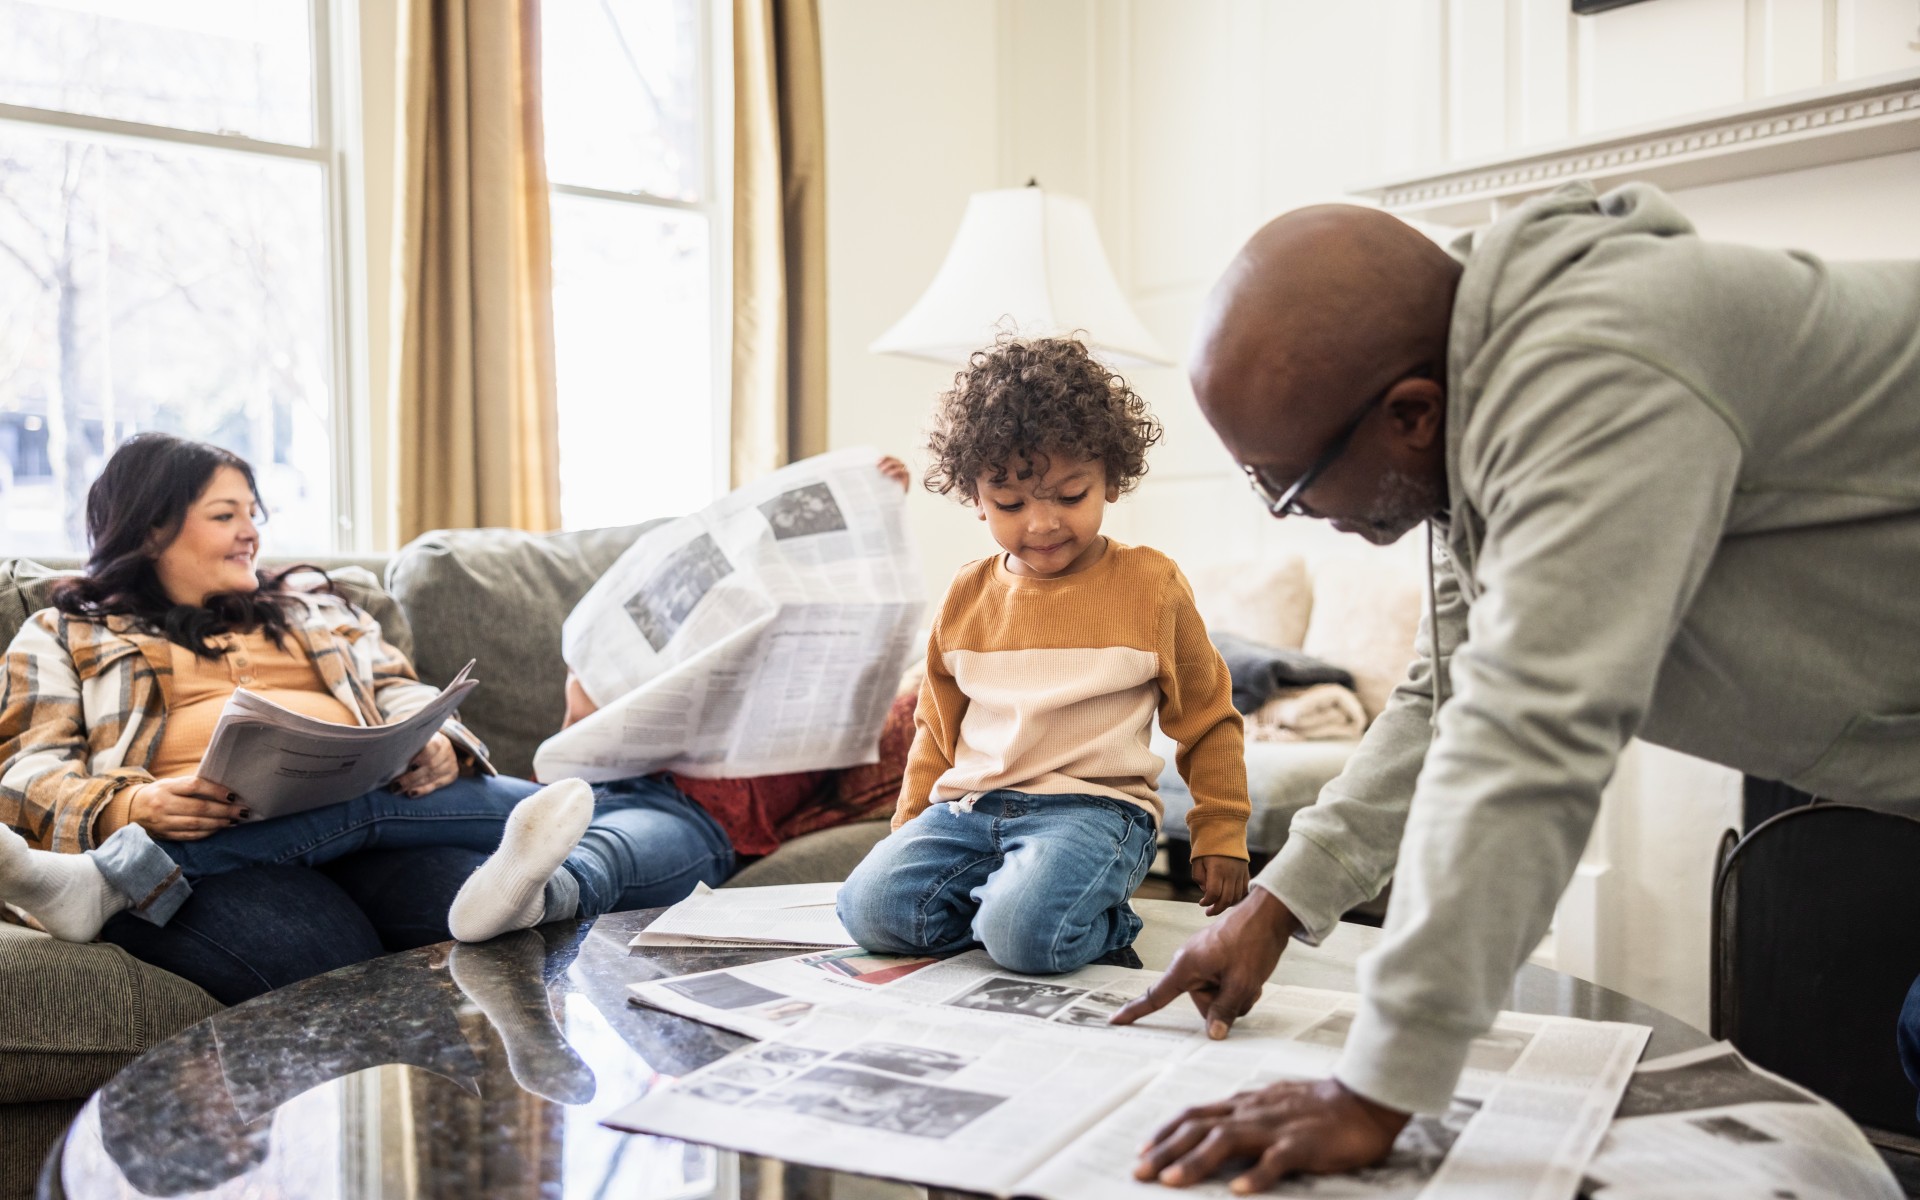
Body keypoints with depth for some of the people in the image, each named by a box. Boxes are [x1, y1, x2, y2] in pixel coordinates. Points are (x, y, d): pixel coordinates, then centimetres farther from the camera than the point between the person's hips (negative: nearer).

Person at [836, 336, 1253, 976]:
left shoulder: (1151, 585, 0)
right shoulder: (968, 595, 10)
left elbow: (1209, 719, 9)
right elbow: (937, 724, 22)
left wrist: (1221, 838, 9)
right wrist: (910, 827, 17)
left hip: (1092, 807, -4)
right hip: (969, 805, 4)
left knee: (1024, 934, -31)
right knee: (870, 906, -18)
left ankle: (1094, 922, 2)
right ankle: (1008, 890, 2)